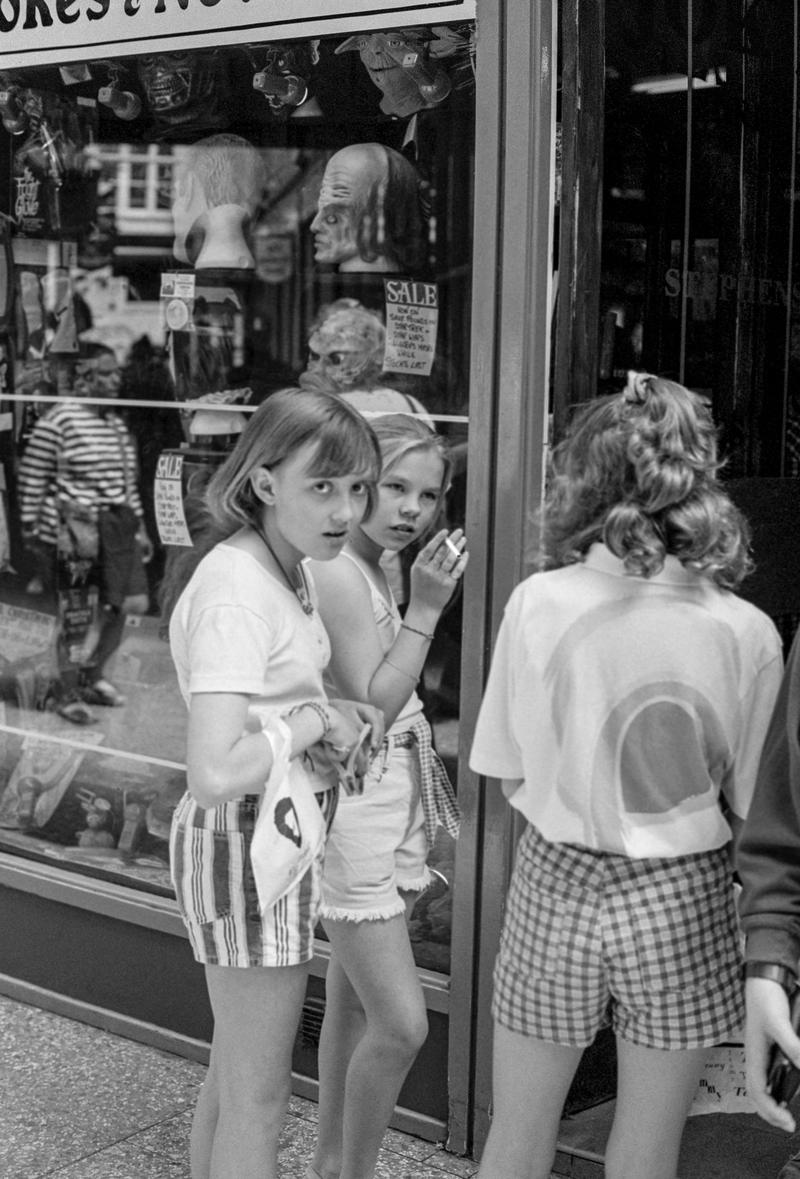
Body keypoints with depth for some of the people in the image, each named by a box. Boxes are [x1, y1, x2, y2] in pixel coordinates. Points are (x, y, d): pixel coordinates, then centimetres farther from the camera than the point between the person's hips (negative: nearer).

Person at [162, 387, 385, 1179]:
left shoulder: (285, 569, 6)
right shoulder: (235, 591, -24)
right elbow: (216, 773, -32)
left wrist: (326, 729, 0)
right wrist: (317, 720, -18)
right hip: (248, 839, -10)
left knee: (231, 1076, 23)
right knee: (257, 1097, 4)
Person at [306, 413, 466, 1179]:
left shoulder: (376, 571, 9)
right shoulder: (337, 575, -18)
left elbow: (390, 701, 7)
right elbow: (370, 707, -21)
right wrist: (425, 609, -22)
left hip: (390, 802, 10)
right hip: (352, 809, -10)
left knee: (352, 1003, 19)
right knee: (400, 1026, -7)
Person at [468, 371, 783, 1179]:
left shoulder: (538, 604, -14)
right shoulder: (749, 634, -11)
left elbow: (509, 778, -8)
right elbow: (746, 806, -5)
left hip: (557, 889, 0)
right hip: (682, 901, 1)